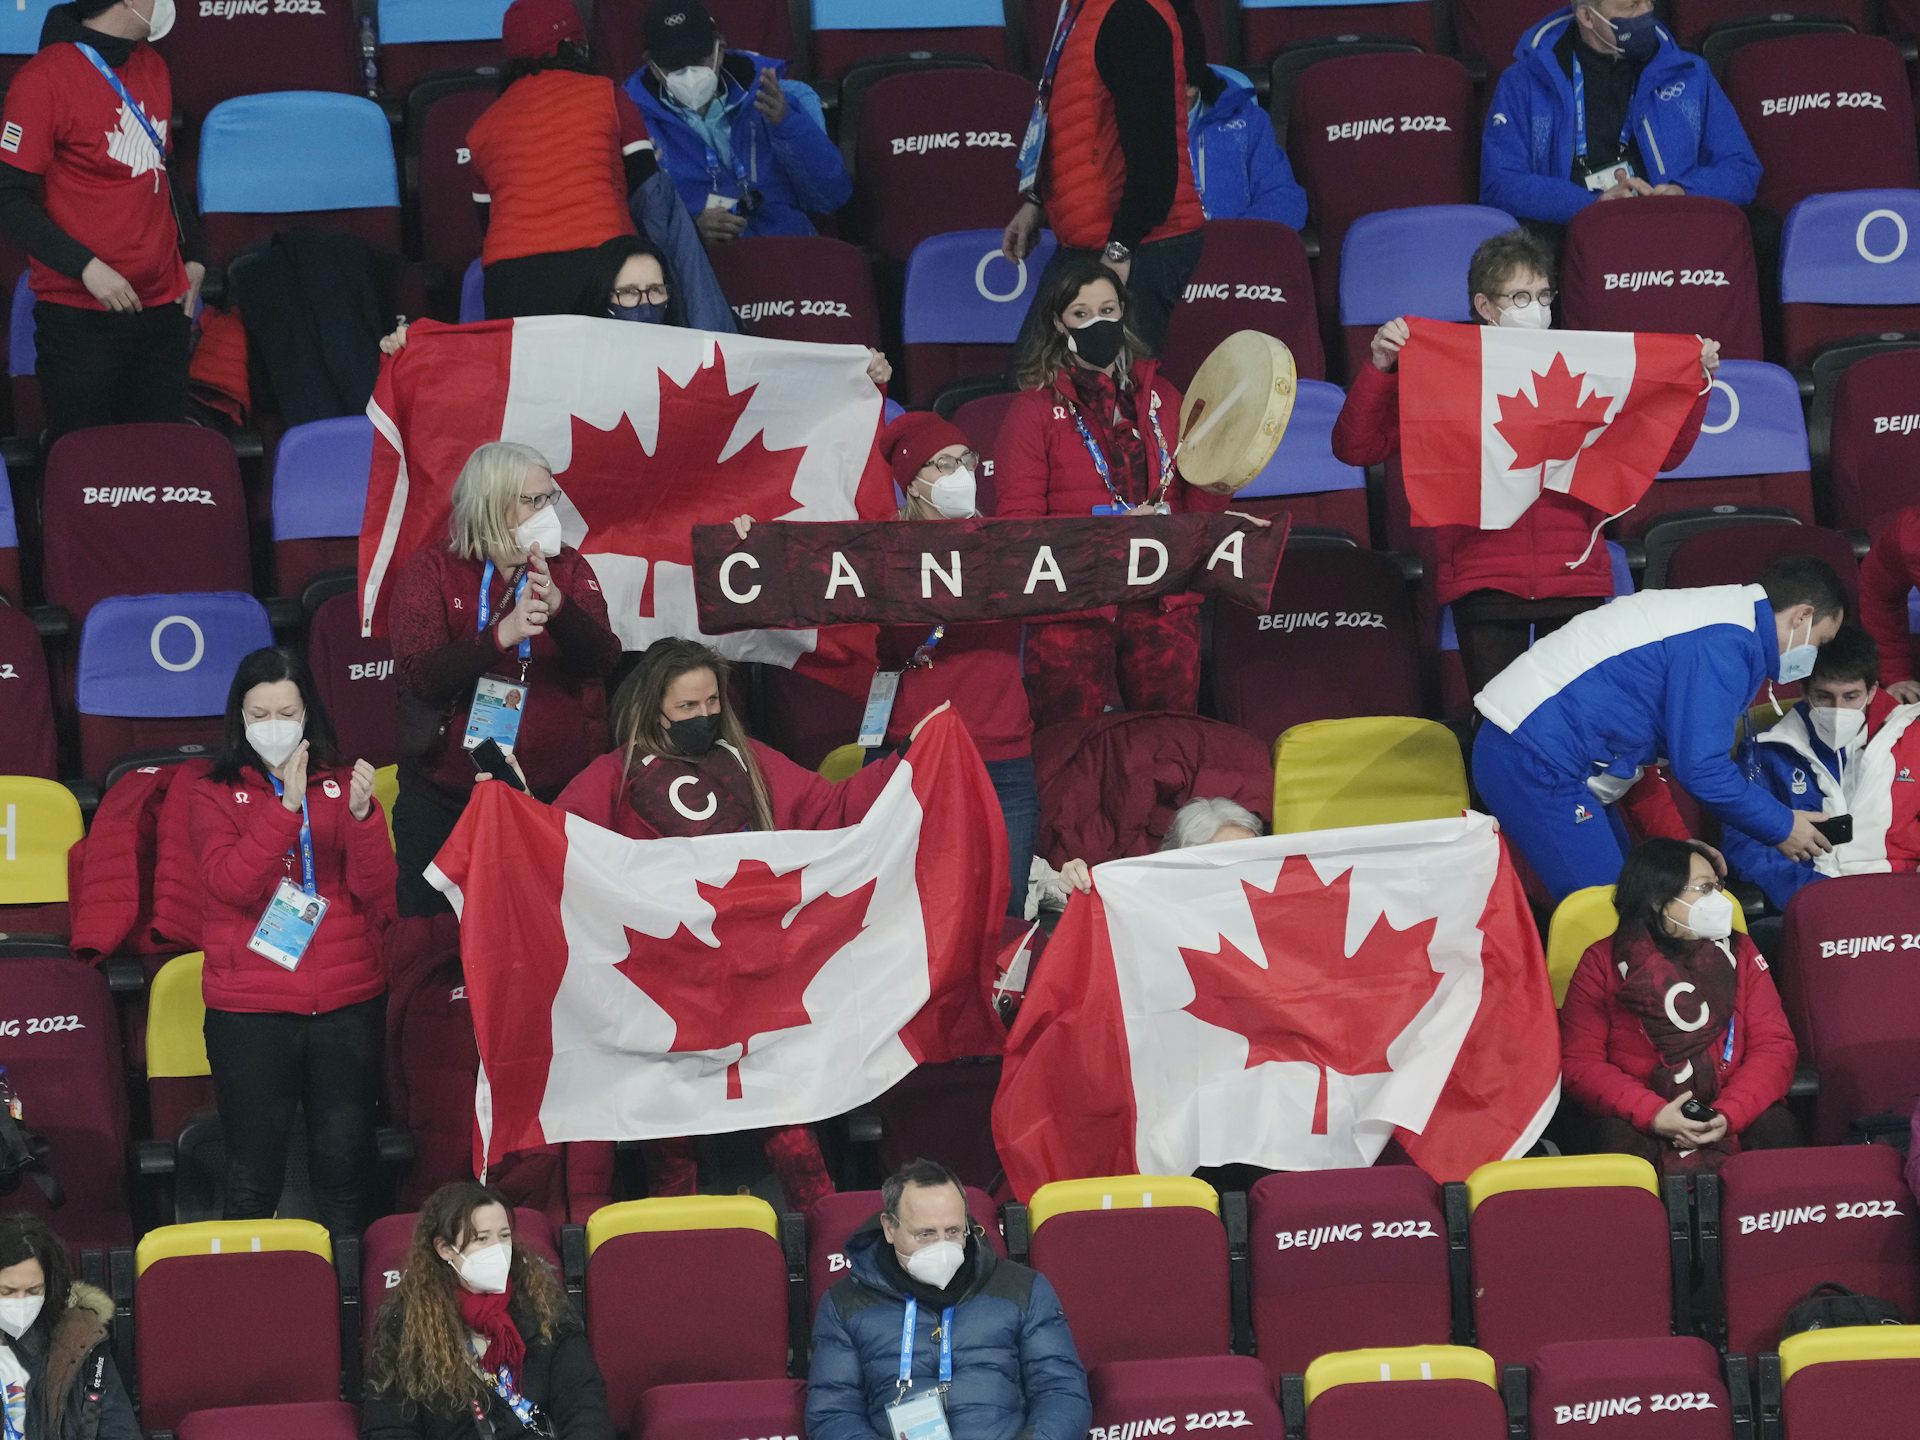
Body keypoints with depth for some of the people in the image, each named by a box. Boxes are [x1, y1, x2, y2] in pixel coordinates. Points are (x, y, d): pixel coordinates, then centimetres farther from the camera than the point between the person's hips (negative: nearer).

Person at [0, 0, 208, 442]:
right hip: (78, 318, -6)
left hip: (163, 306, 6)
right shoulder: (45, 78, -11)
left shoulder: (152, 67, 12)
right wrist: (86, 267, -19)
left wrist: (193, 256, 15)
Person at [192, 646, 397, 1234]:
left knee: (344, 1165, 4)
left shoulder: (341, 785, 7)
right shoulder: (216, 794, 4)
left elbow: (375, 890, -3)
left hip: (347, 1002, 1)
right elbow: (230, 884, -13)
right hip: (250, 1006, -1)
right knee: (253, 1176, 1)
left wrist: (362, 815, -20)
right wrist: (287, 806, -21)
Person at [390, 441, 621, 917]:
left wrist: (557, 606, -27)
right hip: (446, 801, -2)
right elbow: (420, 674, -16)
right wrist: (502, 636, -31)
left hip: (557, 795, 2)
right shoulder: (432, 569, -3)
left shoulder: (568, 569, 6)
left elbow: (603, 659, -8)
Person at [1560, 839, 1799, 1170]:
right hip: (1640, 1120, -2)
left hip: (1733, 1115, 2)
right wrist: (1653, 1114, -20)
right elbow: (1578, 1062, -4)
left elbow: (1774, 1046, 3)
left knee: (1775, 1130, -29)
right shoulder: (1603, 963, 5)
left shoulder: (1739, 952, 13)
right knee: (1615, 1140, -34)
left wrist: (1728, 1115, -16)